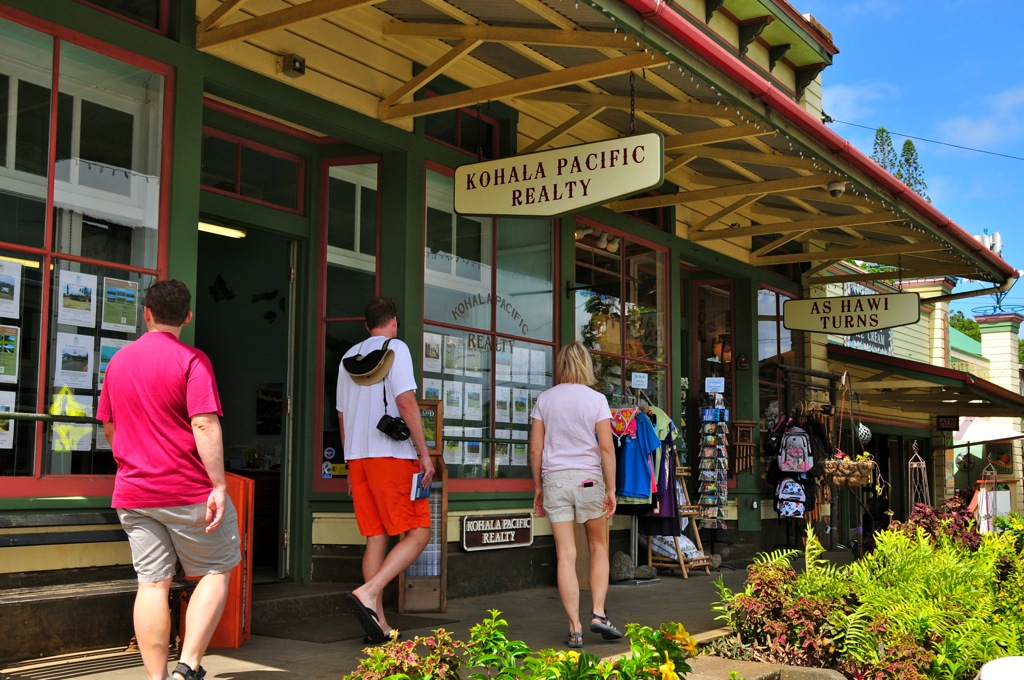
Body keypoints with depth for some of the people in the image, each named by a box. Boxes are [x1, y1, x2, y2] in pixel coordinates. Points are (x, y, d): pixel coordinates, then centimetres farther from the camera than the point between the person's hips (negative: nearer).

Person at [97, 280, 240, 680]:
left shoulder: (118, 360, 10)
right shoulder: (191, 360, -9)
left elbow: (109, 426, 19)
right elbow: (204, 425, -19)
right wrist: (218, 485, -18)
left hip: (132, 492, 5)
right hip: (189, 490, -5)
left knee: (152, 582, 7)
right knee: (216, 572, 8)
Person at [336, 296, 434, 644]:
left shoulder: (349, 357, 17)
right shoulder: (396, 348, -2)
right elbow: (405, 402, -13)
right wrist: (424, 453, -10)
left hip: (357, 457, 7)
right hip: (391, 455, -7)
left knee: (376, 538, 9)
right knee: (418, 533, -2)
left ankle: (378, 624, 7)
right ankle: (368, 593, -19)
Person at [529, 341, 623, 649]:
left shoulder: (545, 399, 5)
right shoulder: (596, 399, -1)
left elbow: (535, 448, 3)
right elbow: (606, 447, -7)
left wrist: (538, 487, 12)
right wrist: (611, 489, -3)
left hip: (554, 478, 1)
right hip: (589, 478, -1)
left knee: (566, 554, 1)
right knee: (598, 547, 16)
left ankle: (575, 629, 1)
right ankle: (598, 613, 6)